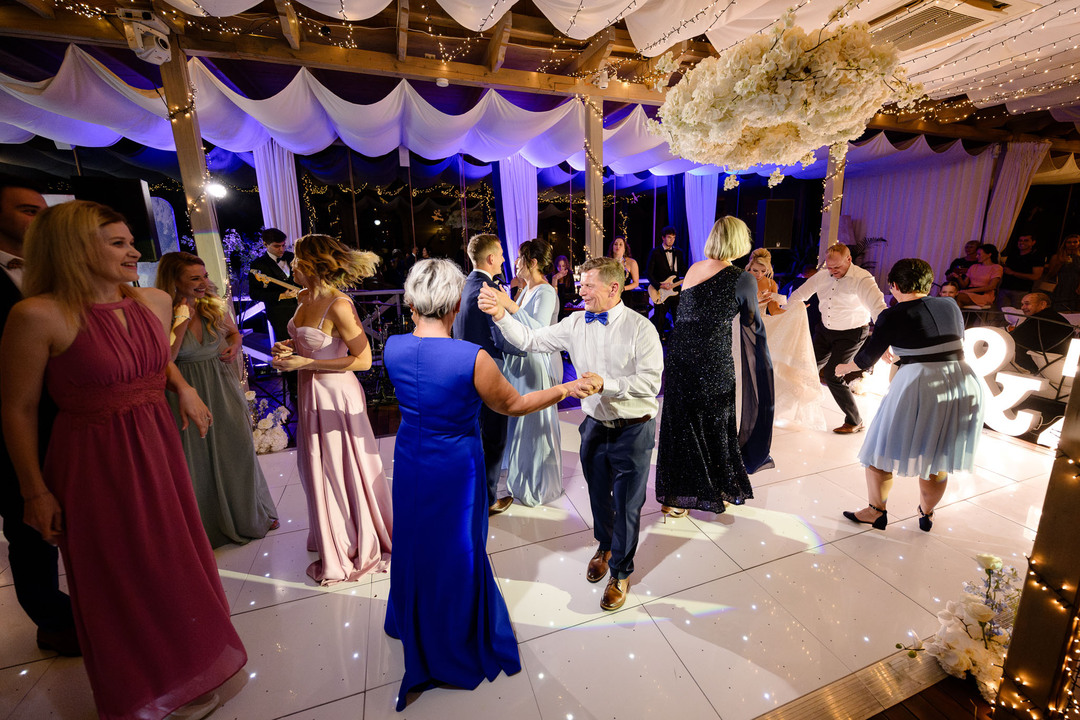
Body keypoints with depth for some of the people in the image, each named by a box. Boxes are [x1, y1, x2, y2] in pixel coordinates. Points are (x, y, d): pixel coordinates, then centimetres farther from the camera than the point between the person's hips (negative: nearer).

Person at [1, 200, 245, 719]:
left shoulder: (155, 301, 0)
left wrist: (183, 388, -2)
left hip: (159, 452, 5)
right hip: (94, 462, -5)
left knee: (174, 565, 20)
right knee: (118, 582, 14)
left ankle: (184, 672, 46)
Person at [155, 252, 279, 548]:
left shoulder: (215, 306, -2)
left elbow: (233, 331, 16)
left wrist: (234, 346, -6)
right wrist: (182, 321, -23)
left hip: (223, 387, 4)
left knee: (239, 448, 12)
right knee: (199, 458, 9)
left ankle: (251, 515, 33)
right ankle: (210, 524, 30)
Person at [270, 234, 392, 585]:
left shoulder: (338, 305, -21)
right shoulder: (304, 298, 5)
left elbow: (363, 359, -22)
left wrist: (305, 363, -20)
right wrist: (290, 347, 1)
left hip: (336, 396, -9)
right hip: (311, 395, 9)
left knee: (344, 472, 7)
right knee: (320, 471, 21)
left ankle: (359, 549, 30)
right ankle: (334, 540, 43)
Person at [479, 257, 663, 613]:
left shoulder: (640, 328, -15)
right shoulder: (576, 323, -2)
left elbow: (650, 381, -21)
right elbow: (530, 340, -3)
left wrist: (605, 383, -30)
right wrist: (500, 314, -16)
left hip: (633, 430, -4)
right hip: (595, 425, 4)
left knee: (626, 504, 11)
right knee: (598, 494, 23)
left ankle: (621, 572, 36)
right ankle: (605, 546, 53)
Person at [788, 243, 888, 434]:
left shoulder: (862, 279, -23)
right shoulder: (822, 277, -4)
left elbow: (878, 307, -35)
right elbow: (798, 295, 9)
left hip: (851, 334, -6)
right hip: (825, 330, 6)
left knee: (832, 375, -12)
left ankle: (855, 422, 6)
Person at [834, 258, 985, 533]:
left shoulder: (893, 316, -9)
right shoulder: (950, 307, 7)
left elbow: (867, 359, -3)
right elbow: (957, 345, 22)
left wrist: (845, 367, 16)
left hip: (918, 385, -6)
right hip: (964, 384, 6)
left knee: (883, 450, 12)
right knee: (937, 457, 21)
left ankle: (876, 511, 25)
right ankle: (927, 514, 38)